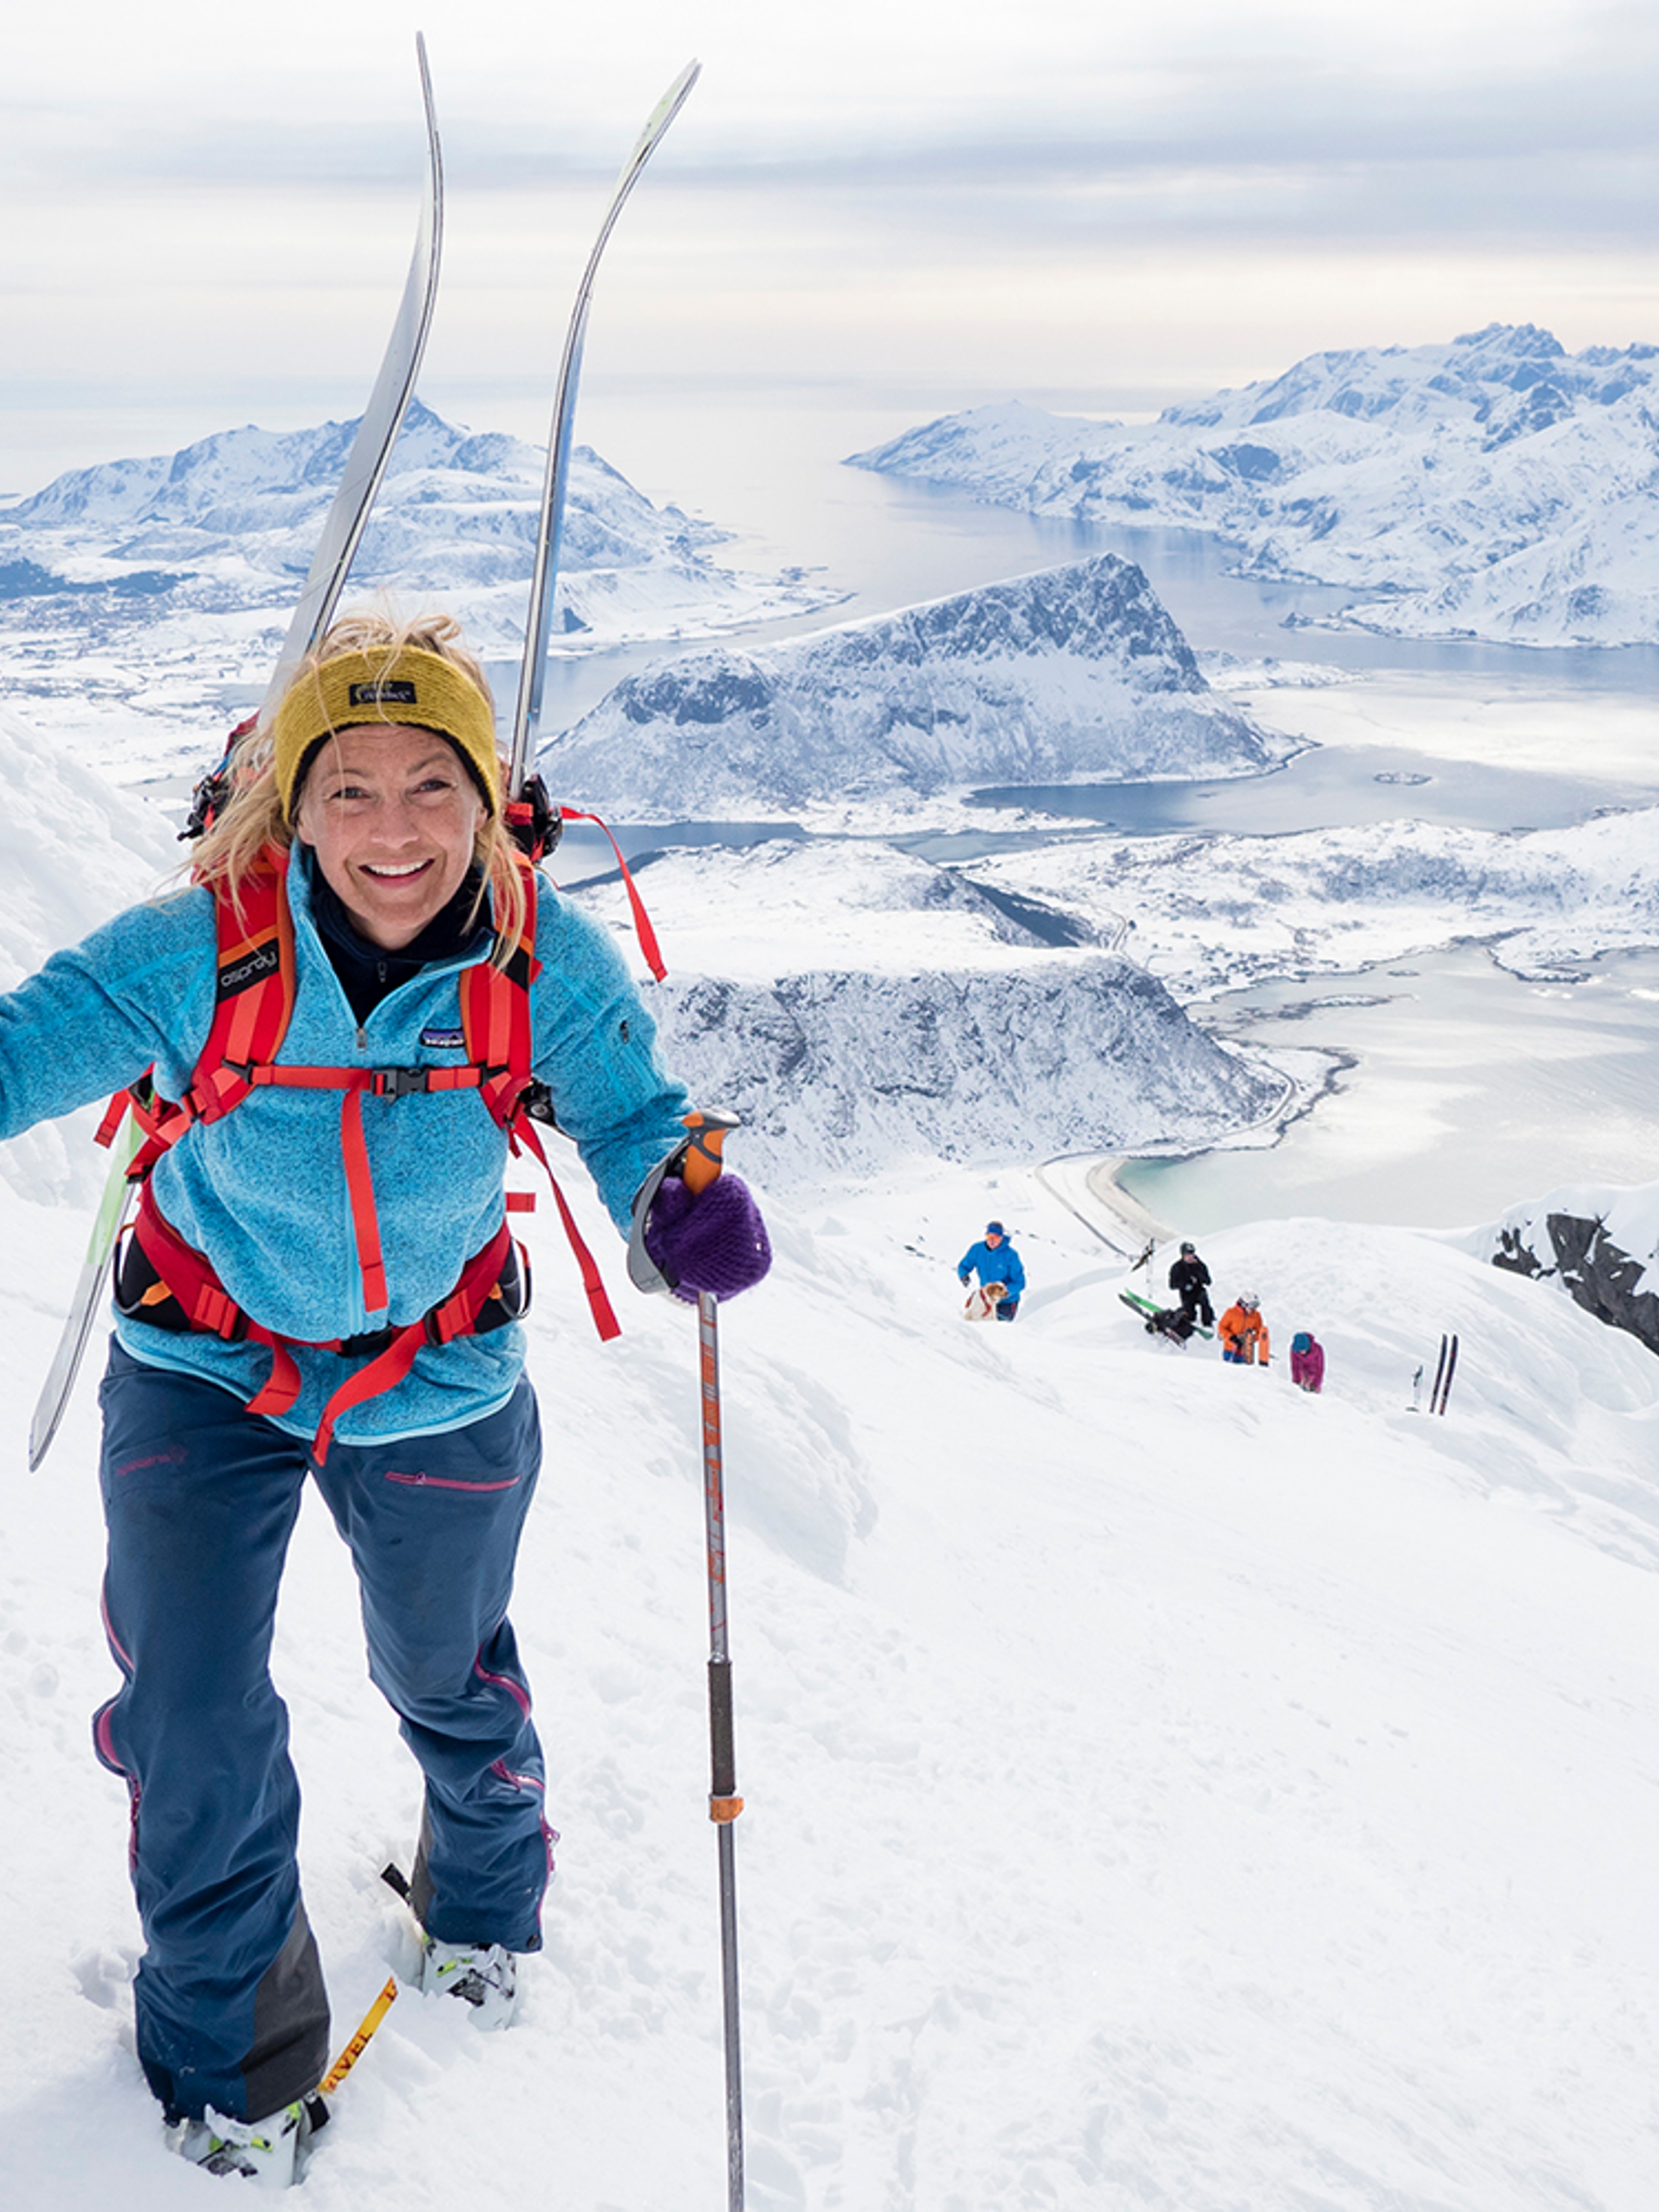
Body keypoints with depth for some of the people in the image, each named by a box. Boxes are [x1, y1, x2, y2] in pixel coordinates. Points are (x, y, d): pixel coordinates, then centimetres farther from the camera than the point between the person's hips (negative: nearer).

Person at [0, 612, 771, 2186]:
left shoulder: (543, 961, -23)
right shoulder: (199, 953, -28)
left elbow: (630, 1112, -11)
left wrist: (687, 1199, -34)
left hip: (437, 1381, 1)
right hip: (205, 1370, -1)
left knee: (448, 1673, 22)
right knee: (197, 1720, 0)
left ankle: (486, 1898, 59)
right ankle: (229, 2042, 32)